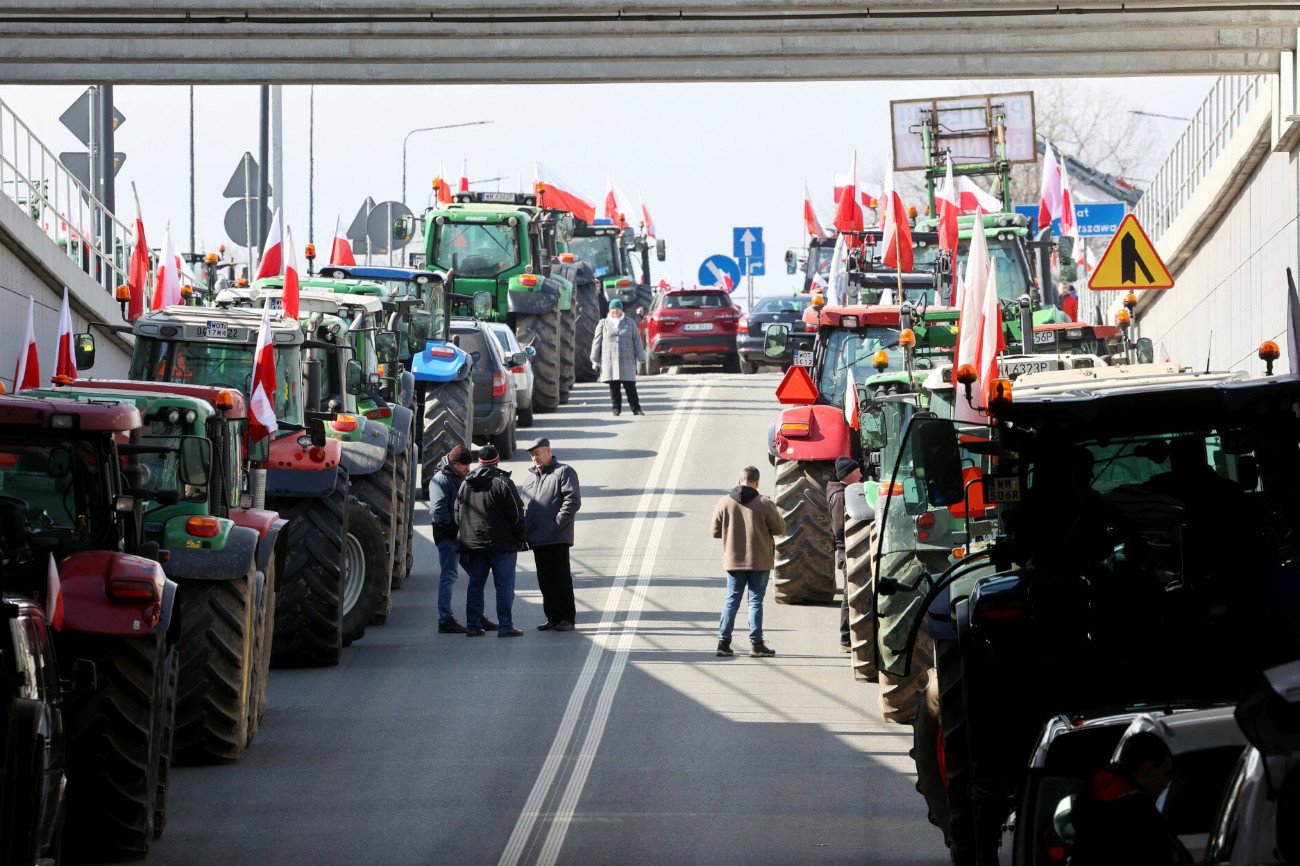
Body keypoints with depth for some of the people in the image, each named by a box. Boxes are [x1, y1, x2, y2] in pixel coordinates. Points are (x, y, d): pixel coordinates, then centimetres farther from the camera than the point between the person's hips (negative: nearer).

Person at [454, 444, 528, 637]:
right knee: (504, 585, -1)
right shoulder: (502, 483, -10)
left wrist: (464, 539, 20)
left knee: (475, 585, 11)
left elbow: (457, 514, 14)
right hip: (501, 544, -5)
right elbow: (516, 514, -9)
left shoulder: (465, 484, 9)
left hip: (472, 543, 5)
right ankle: (505, 626, -6)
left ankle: (473, 626, 9)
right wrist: (521, 540, 1)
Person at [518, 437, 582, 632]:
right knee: (545, 580, 7)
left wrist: (558, 524, -17)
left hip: (557, 540, -7)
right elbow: (522, 505, 21)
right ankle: (553, 618, 13)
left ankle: (567, 618, -1)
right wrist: (525, 528, 5)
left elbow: (573, 500, -10)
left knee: (561, 578, -5)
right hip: (537, 539, 7)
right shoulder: (529, 477, 20)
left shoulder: (563, 472, -1)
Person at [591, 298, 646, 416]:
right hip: (609, 361, 0)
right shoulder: (603, 324, 7)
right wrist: (595, 360, 4)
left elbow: (637, 340, 9)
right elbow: (597, 342, 8)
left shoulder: (629, 323, 9)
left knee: (630, 386, -3)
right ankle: (616, 408, 10)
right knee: (613, 386, 1)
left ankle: (636, 408, -1)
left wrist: (641, 357, 3)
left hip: (626, 361, 0)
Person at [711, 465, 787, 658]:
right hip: (759, 562, -2)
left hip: (733, 561, 2)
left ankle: (723, 642, 8)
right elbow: (780, 529, -5)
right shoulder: (764, 504, -12)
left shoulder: (725, 503, -4)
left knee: (732, 601, 11)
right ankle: (756, 644, 4)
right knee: (755, 601, 4)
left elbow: (716, 532, 3)